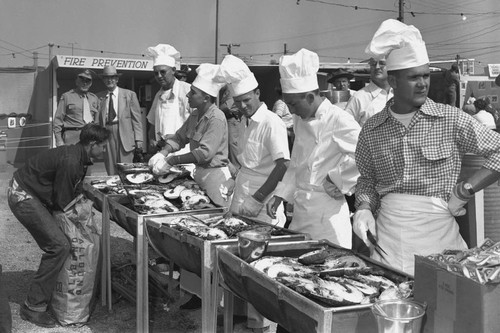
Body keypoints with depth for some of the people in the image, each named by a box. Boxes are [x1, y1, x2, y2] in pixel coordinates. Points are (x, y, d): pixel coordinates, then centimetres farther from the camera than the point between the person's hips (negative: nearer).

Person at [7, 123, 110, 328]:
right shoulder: (70, 161, -27)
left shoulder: (79, 157, 4)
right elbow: (63, 202, -21)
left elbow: (74, 193, 11)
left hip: (35, 194, 10)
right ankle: (33, 307, -7)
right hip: (23, 196, -10)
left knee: (57, 242, 14)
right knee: (59, 246, -14)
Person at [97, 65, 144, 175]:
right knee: (111, 172, 0)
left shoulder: (129, 94, 6)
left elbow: (137, 119, 4)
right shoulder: (99, 97, 11)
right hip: (106, 135, 2)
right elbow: (97, 119, 10)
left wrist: (138, 140, -3)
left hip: (125, 136, -2)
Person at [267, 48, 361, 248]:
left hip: (327, 211, -8)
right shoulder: (300, 121, 11)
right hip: (300, 211, 8)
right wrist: (280, 194, 12)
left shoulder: (339, 121, -15)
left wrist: (338, 181, -16)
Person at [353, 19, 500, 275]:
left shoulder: (450, 119, -5)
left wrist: (464, 191, -10)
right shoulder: (372, 129, 3)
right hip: (387, 237, 2)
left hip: (437, 232, -1)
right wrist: (364, 208, -4)